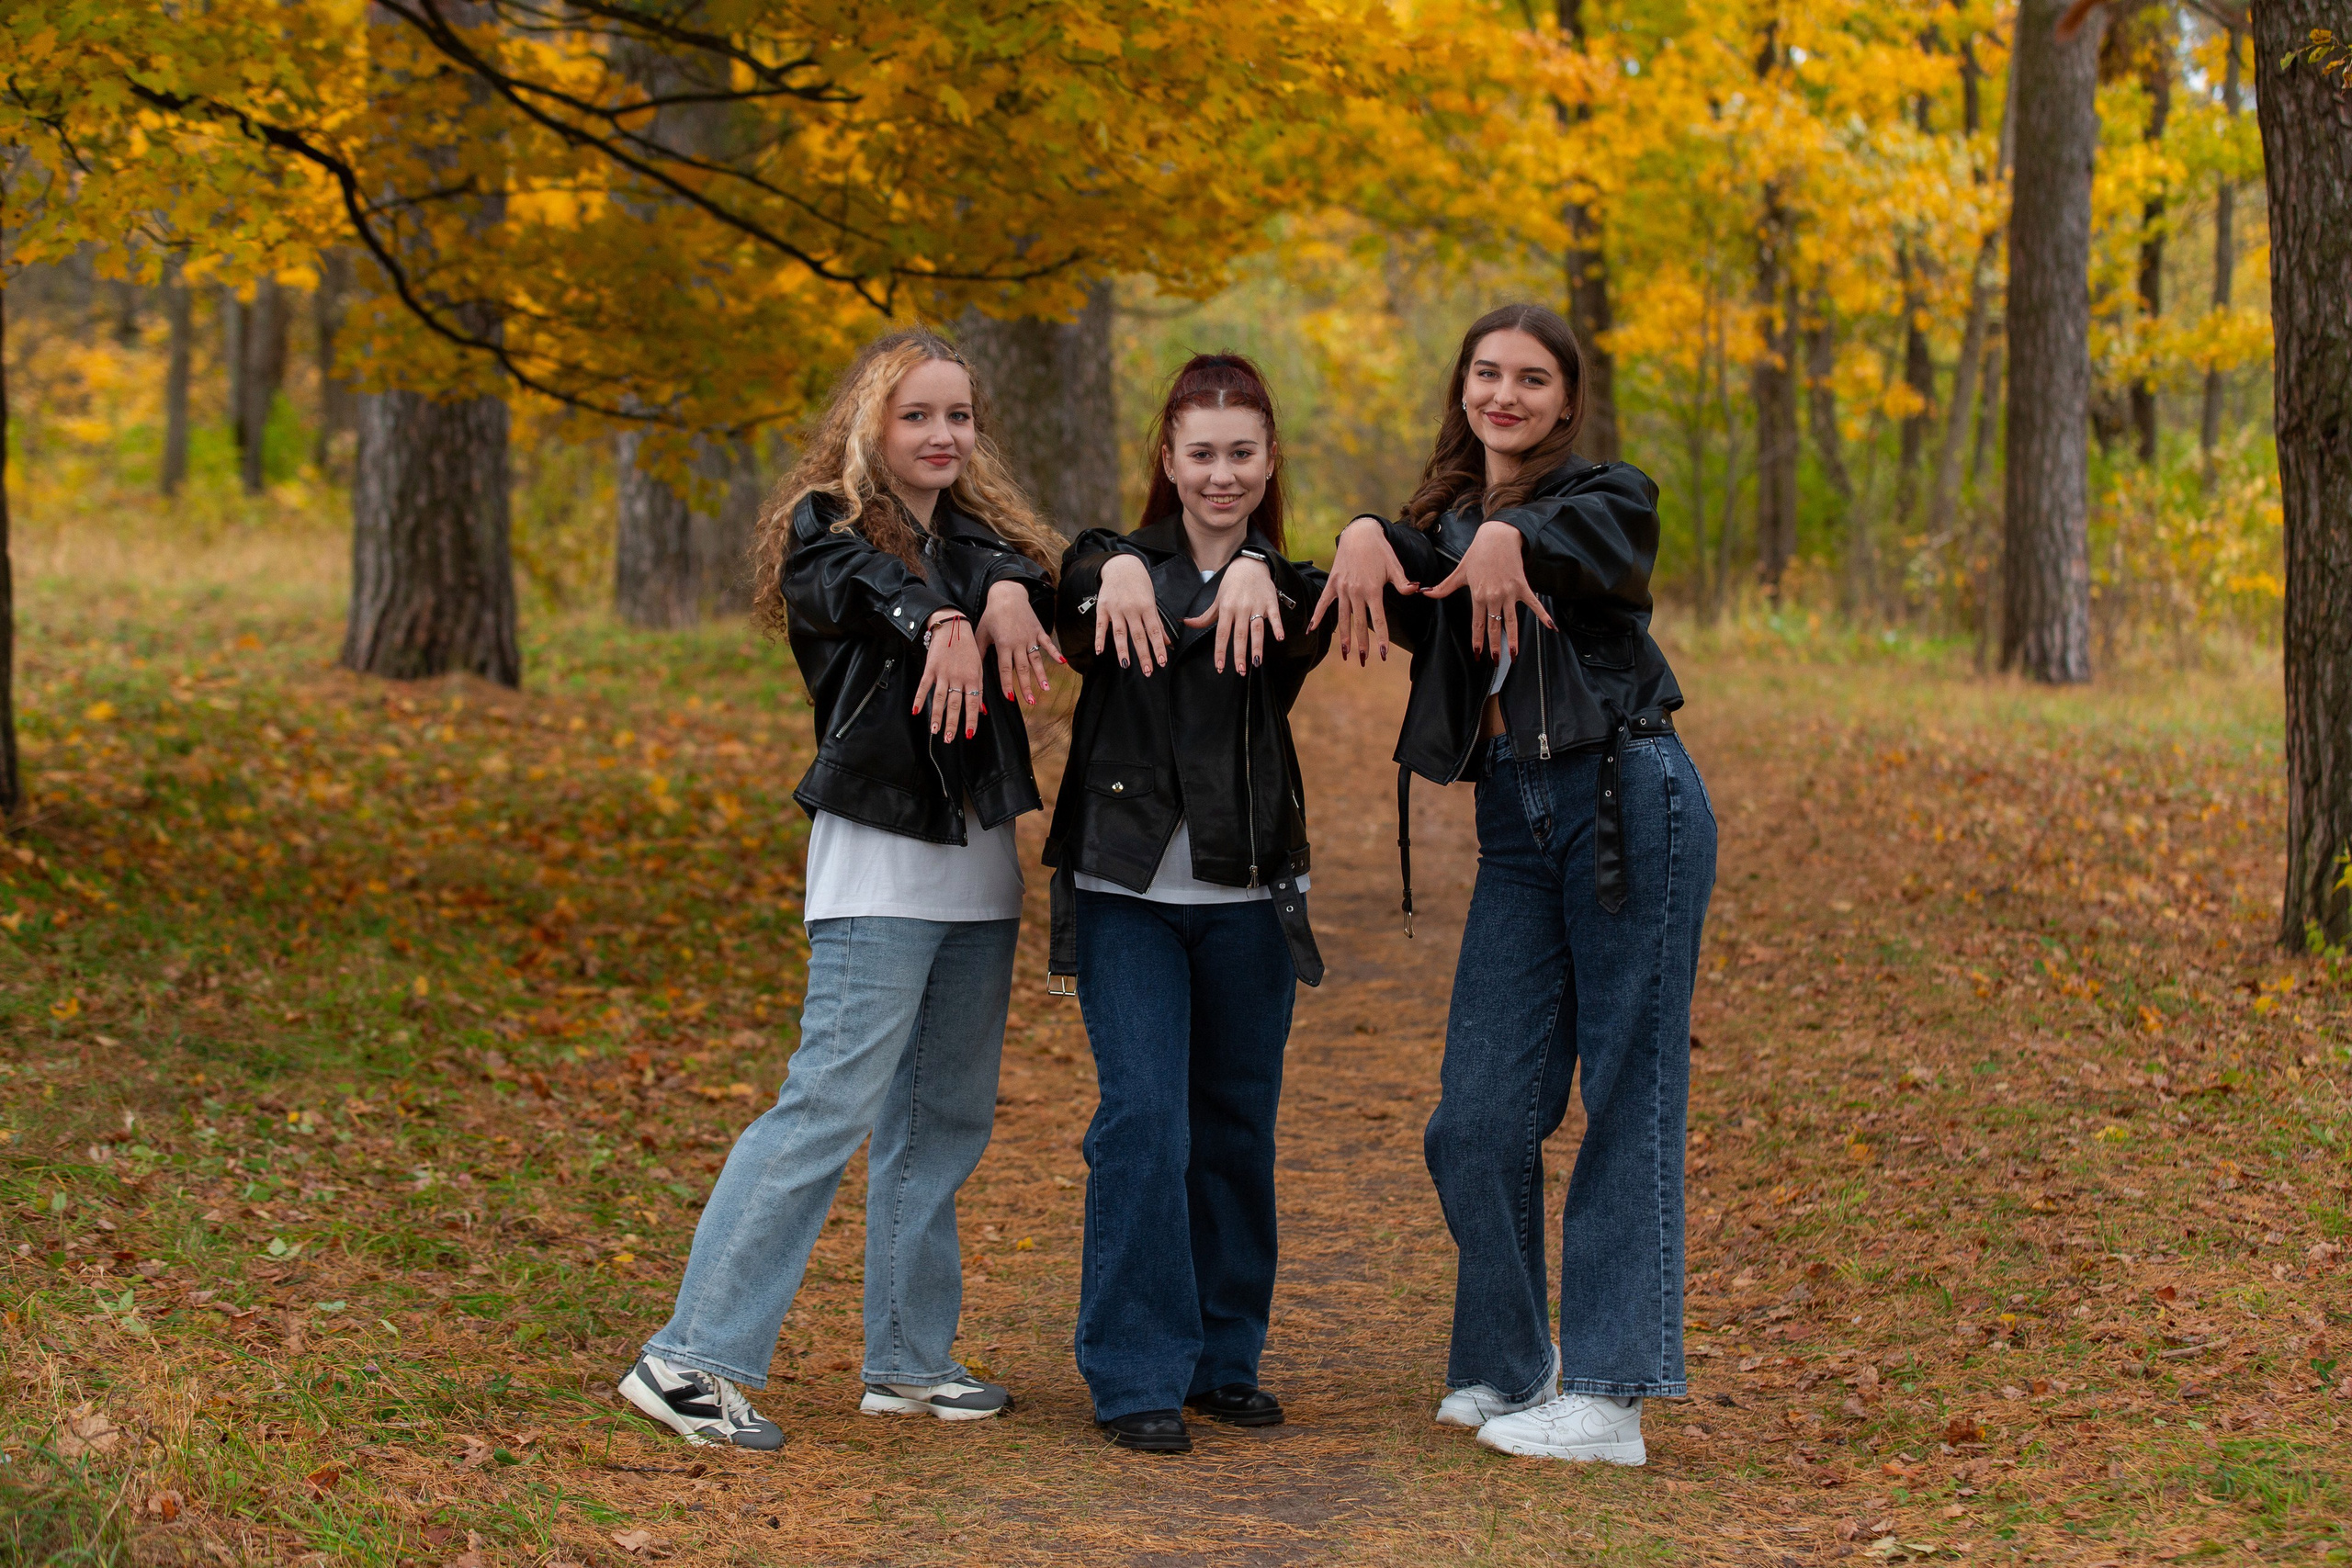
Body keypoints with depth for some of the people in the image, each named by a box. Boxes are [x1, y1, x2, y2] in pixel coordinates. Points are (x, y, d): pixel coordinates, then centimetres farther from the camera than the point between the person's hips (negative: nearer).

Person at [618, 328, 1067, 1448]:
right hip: (879, 863, -7)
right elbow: (865, 588, -27)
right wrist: (946, 623, -47)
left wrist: (1010, 593, -29)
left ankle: (909, 1362, 19)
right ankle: (692, 1357, -11)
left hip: (980, 863, 7)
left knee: (946, 1120, 10)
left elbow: (1039, 582, -6)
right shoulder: (826, 534, -4)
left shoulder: (976, 534, 14)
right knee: (830, 1105, -13)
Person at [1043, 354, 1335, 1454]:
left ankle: (1225, 1357, 24)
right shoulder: (1122, 577, 2)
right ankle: (1137, 1376, -3)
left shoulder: (1285, 592, 5)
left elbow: (1323, 629, -18)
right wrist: (1109, 571, -43)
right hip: (1128, 894, -2)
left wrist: (1260, 577, -40)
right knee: (1143, 1121, -10)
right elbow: (1063, 606, -20)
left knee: (1237, 1126, 9)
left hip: (1248, 901, 2)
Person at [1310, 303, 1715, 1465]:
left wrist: (1511, 534, -44)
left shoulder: (1606, 496, 0)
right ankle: (1506, 1369, 19)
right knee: (1480, 1112, 3)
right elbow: (1409, 612, -8)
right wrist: (1364, 537, -28)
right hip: (1515, 826, 5)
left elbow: (1604, 543, -25)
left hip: (1628, 802, -5)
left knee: (1629, 1097, -4)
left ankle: (1609, 1394, -1)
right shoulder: (1443, 522, 14)